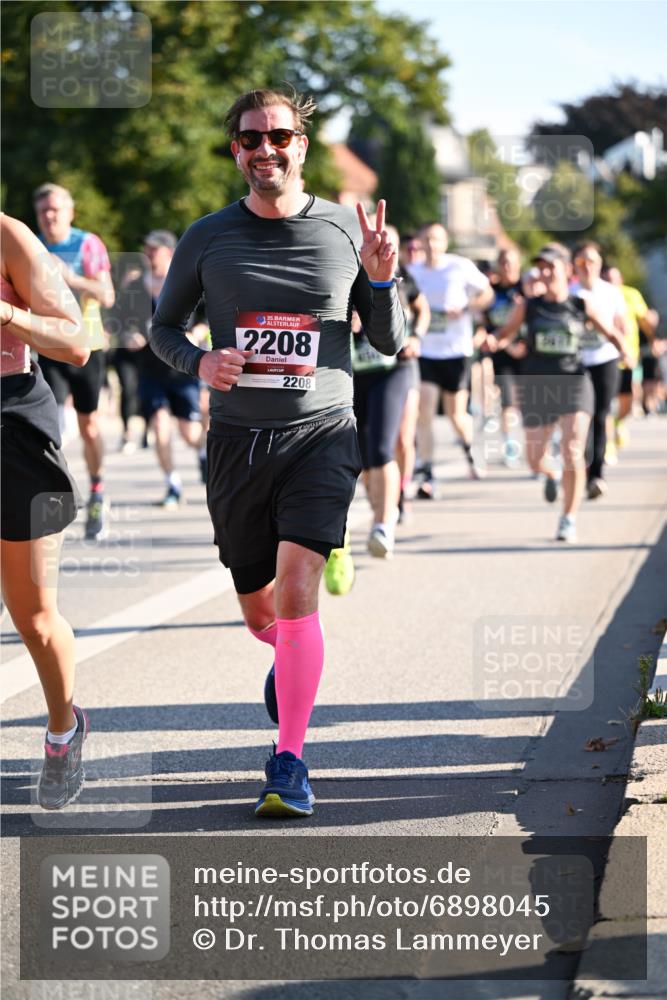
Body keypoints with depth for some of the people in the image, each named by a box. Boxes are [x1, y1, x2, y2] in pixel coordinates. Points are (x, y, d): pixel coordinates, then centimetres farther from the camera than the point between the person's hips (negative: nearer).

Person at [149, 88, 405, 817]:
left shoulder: (344, 229, 0)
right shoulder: (208, 238, 2)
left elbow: (389, 343, 7)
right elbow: (163, 326, 13)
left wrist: (379, 279, -12)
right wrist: (198, 362, -9)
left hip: (321, 435, -2)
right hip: (237, 441, 2)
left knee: (296, 585, -20)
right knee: (259, 610, 12)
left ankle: (289, 763, -12)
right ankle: (292, 658, 50)